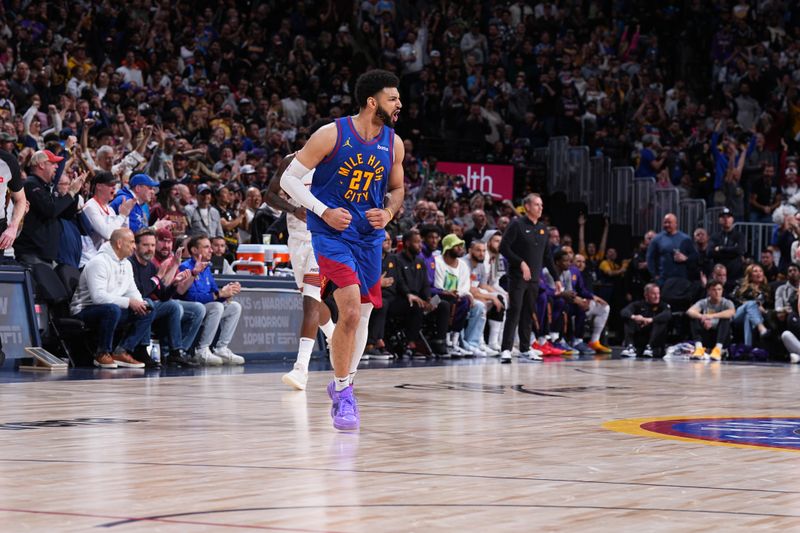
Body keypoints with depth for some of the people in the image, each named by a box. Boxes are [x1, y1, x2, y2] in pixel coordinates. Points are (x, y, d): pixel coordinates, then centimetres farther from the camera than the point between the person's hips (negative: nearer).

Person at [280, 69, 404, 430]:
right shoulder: (331, 135, -13)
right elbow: (289, 179, -7)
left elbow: (396, 190, 17)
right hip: (331, 234, -6)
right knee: (350, 310, -20)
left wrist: (388, 212, -5)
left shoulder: (394, 144, 2)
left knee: (362, 314, 12)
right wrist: (323, 211, -17)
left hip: (370, 236, 6)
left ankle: (343, 385, 32)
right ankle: (342, 393, -9)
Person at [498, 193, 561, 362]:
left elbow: (547, 256, 19)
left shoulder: (542, 228, 14)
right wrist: (521, 263, -18)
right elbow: (504, 247, -11)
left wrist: (556, 278, 16)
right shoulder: (517, 224, -5)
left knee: (529, 313, 8)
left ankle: (525, 348, 14)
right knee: (514, 311, -11)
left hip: (535, 278, 6)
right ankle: (506, 349, -12)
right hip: (518, 277, -6)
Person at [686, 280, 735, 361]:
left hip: (721, 337, -1)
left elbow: (731, 312, -28)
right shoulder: (703, 302, 1)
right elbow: (690, 311, -19)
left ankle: (718, 348, -37)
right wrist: (703, 318, -39)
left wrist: (712, 316, -39)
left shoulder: (726, 303, -3)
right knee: (694, 318, -20)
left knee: (725, 319, -26)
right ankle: (699, 347, -34)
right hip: (706, 336, 1)